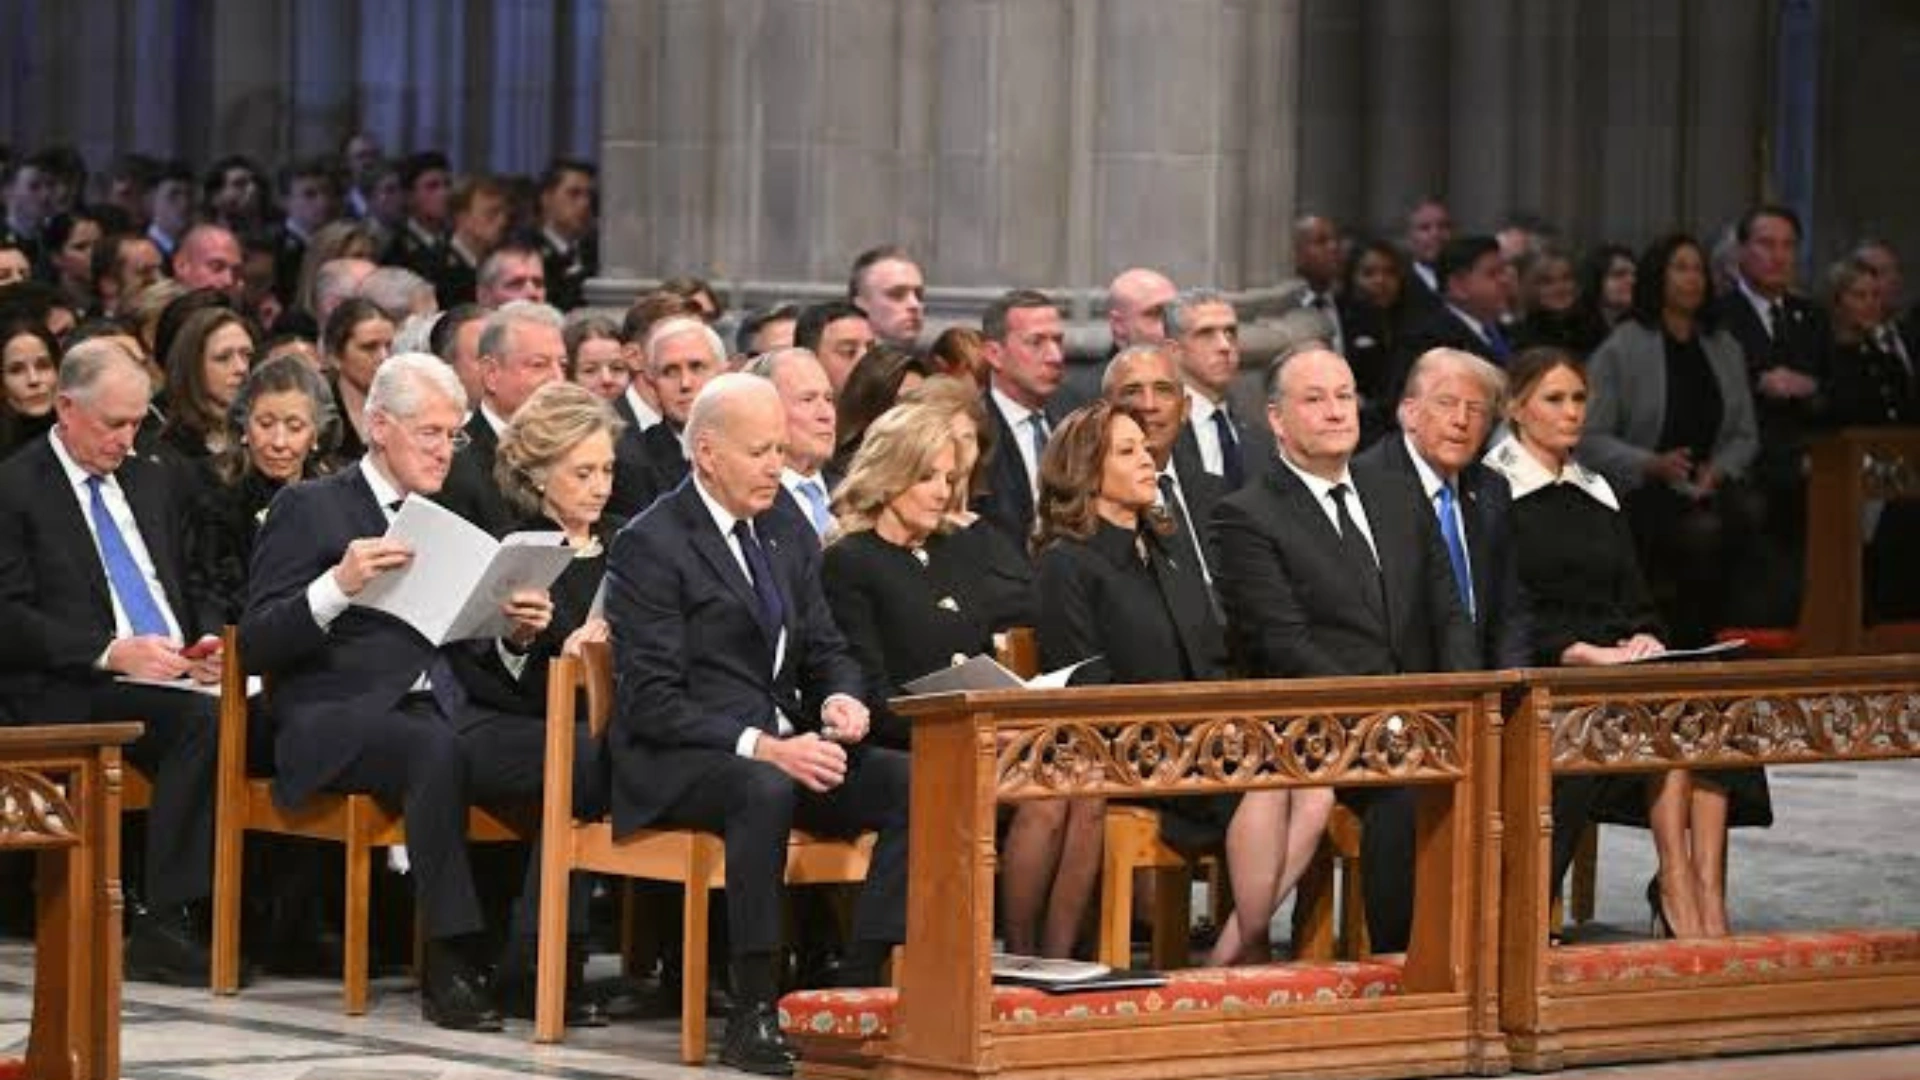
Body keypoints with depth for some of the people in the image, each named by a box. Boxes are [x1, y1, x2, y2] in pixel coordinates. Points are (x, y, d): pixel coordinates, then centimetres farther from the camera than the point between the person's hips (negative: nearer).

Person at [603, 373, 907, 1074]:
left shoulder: (790, 538, 15)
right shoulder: (649, 546, -8)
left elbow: (826, 650, 20)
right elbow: (652, 701, -14)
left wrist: (839, 699, -6)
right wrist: (760, 747, -25)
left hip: (782, 747, 7)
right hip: (676, 762, -7)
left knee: (912, 782, -18)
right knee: (765, 792, -39)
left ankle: (863, 984, -20)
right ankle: (752, 1015, -34)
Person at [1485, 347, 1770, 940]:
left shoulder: (1599, 495, 22)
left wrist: (1644, 640, -4)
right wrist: (1585, 653, -19)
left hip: (1617, 664, 6)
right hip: (1539, 673, -6)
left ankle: (1706, 892, -34)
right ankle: (1677, 885, -31)